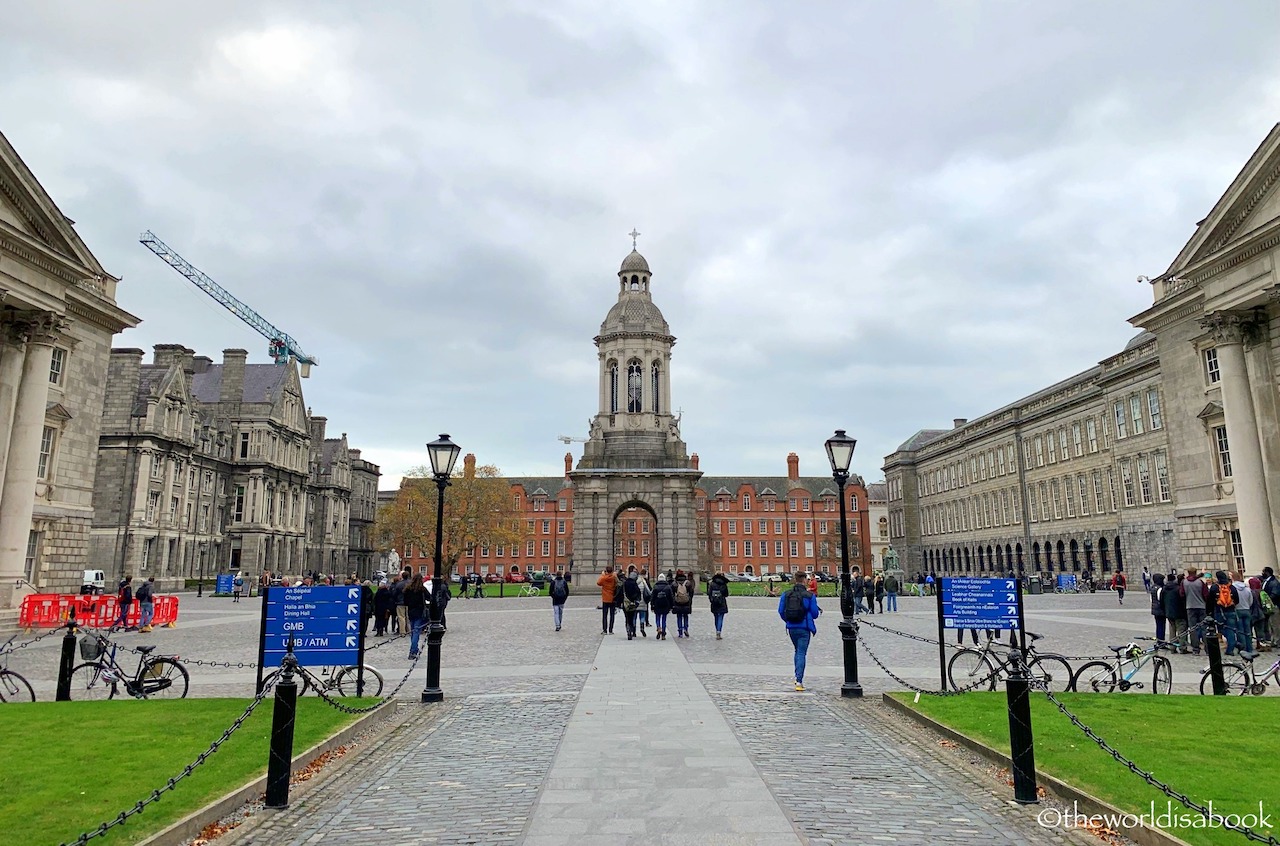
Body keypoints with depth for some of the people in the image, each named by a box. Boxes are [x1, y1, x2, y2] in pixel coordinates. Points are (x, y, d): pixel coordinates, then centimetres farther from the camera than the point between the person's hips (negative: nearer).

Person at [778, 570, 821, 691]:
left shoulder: (786, 595, 0)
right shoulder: (809, 596, -10)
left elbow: (781, 611, 4)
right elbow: (815, 614, -7)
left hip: (791, 628, 4)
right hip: (804, 629, -4)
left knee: (798, 651, 22)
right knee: (801, 653, 0)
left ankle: (798, 677, 17)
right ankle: (799, 681, -7)